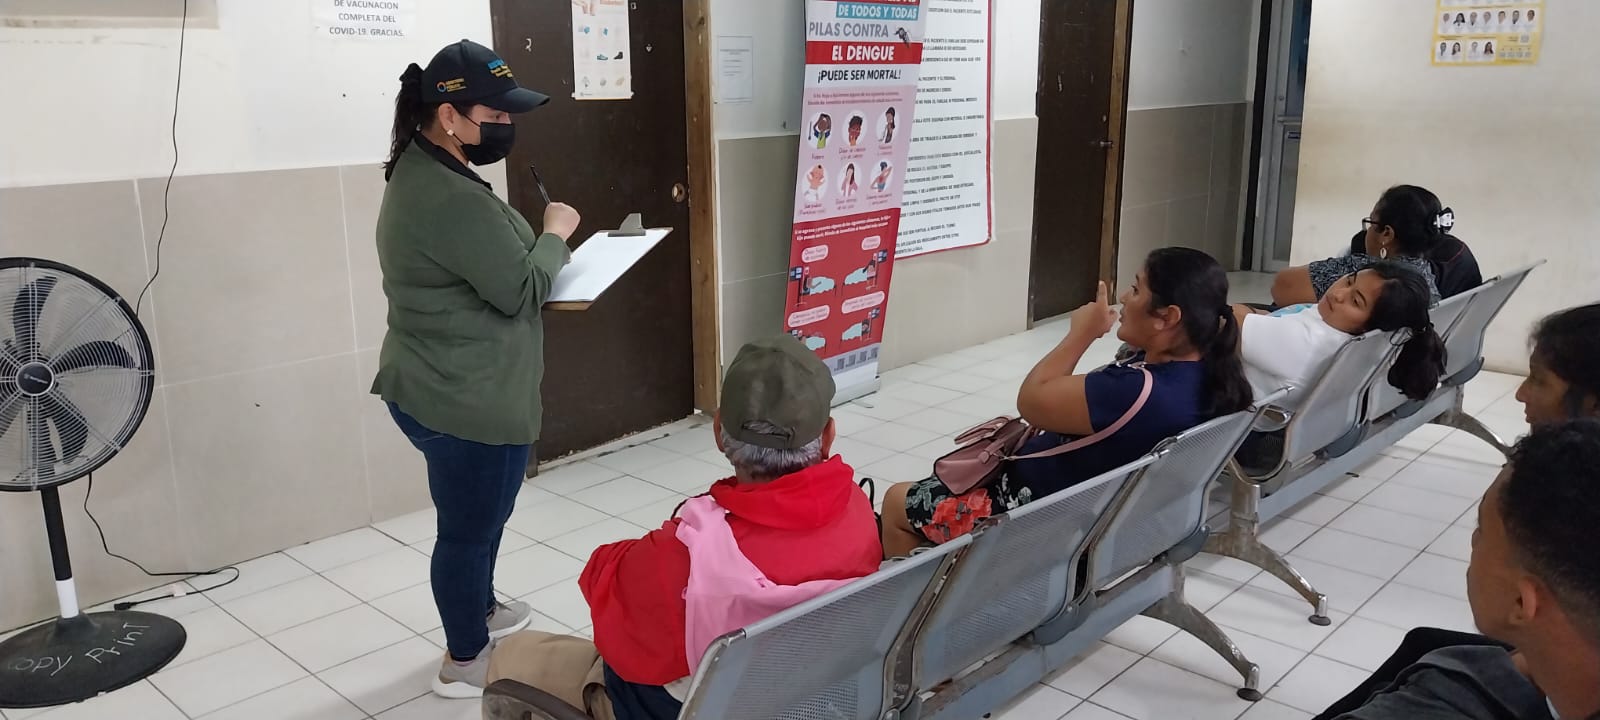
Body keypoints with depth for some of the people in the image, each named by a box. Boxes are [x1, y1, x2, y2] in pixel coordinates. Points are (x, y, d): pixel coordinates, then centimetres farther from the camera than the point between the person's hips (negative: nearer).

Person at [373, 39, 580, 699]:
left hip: (436, 389, 10)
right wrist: (555, 235, -7)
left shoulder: (420, 174, 8)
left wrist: (536, 245, 5)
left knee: (474, 518, 27)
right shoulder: (452, 198, -26)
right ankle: (466, 662, 26)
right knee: (470, 525, 7)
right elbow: (519, 292, -22)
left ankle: (480, 609, 48)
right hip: (467, 402, -10)